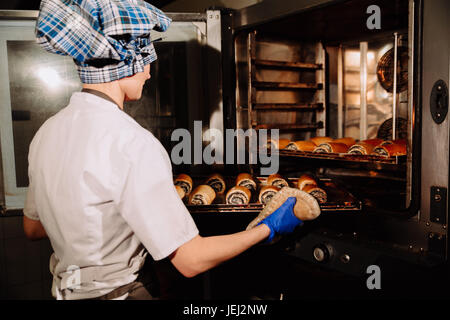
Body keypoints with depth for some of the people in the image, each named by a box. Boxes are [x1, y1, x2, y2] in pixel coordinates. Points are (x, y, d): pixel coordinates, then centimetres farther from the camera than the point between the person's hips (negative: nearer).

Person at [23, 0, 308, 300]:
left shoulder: (48, 131, -2)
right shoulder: (130, 143, -27)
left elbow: (32, 227, 10)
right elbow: (191, 260, -24)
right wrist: (271, 227, -12)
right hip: (114, 292, -8)